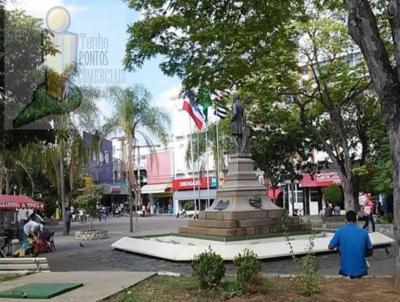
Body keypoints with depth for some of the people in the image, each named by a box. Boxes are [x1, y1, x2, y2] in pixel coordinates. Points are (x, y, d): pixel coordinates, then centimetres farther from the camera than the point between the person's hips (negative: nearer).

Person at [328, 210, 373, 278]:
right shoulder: (363, 232, -4)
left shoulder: (340, 231, -8)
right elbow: (370, 252, 5)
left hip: (346, 271, -2)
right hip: (361, 271, 2)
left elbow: (330, 247, 3)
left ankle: (348, 277, 6)